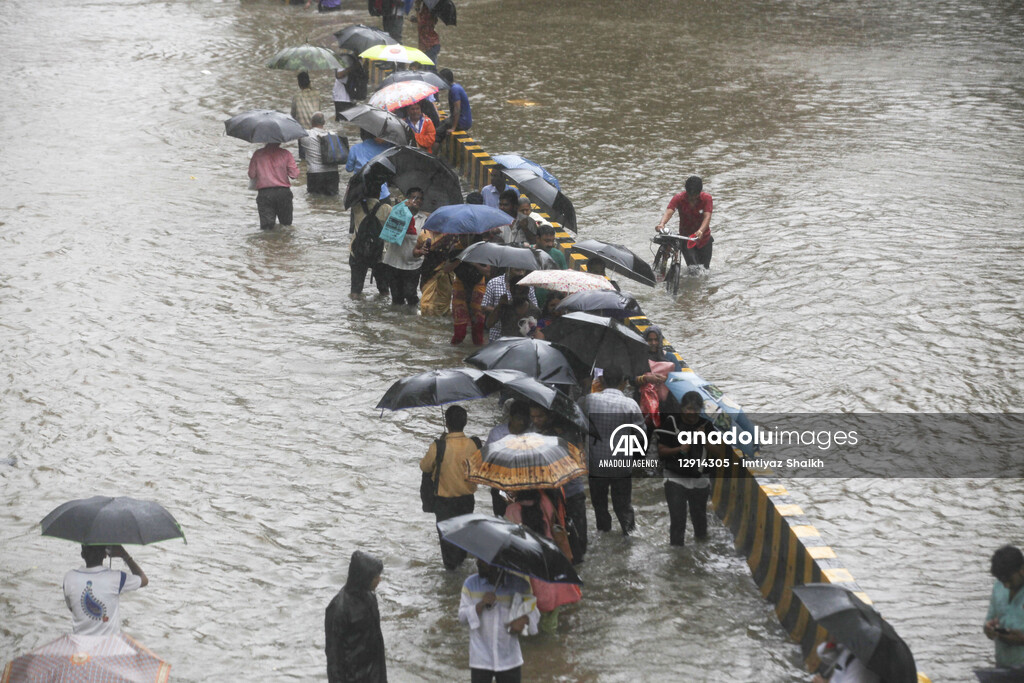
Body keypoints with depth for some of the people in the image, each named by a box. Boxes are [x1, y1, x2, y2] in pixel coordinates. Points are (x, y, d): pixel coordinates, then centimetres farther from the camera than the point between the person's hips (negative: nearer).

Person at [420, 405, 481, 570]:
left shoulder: (438, 447, -27)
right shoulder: (474, 444, -17)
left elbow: (425, 467, -9)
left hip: (444, 498, -3)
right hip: (467, 497, 3)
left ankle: (450, 563, 34)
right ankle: (461, 558, 45)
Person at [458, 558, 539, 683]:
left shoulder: (518, 584, -4)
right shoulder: (471, 584, -3)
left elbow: (534, 613, 3)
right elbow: (462, 616, -3)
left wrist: (524, 619, -20)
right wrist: (481, 605, -22)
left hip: (509, 660, 0)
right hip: (480, 660, 0)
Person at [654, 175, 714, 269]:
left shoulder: (706, 198, -14)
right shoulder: (678, 198, -15)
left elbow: (707, 216, -27)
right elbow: (668, 212, -30)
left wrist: (701, 231, -48)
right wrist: (661, 224, -52)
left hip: (704, 239, 1)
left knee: (704, 269, 8)